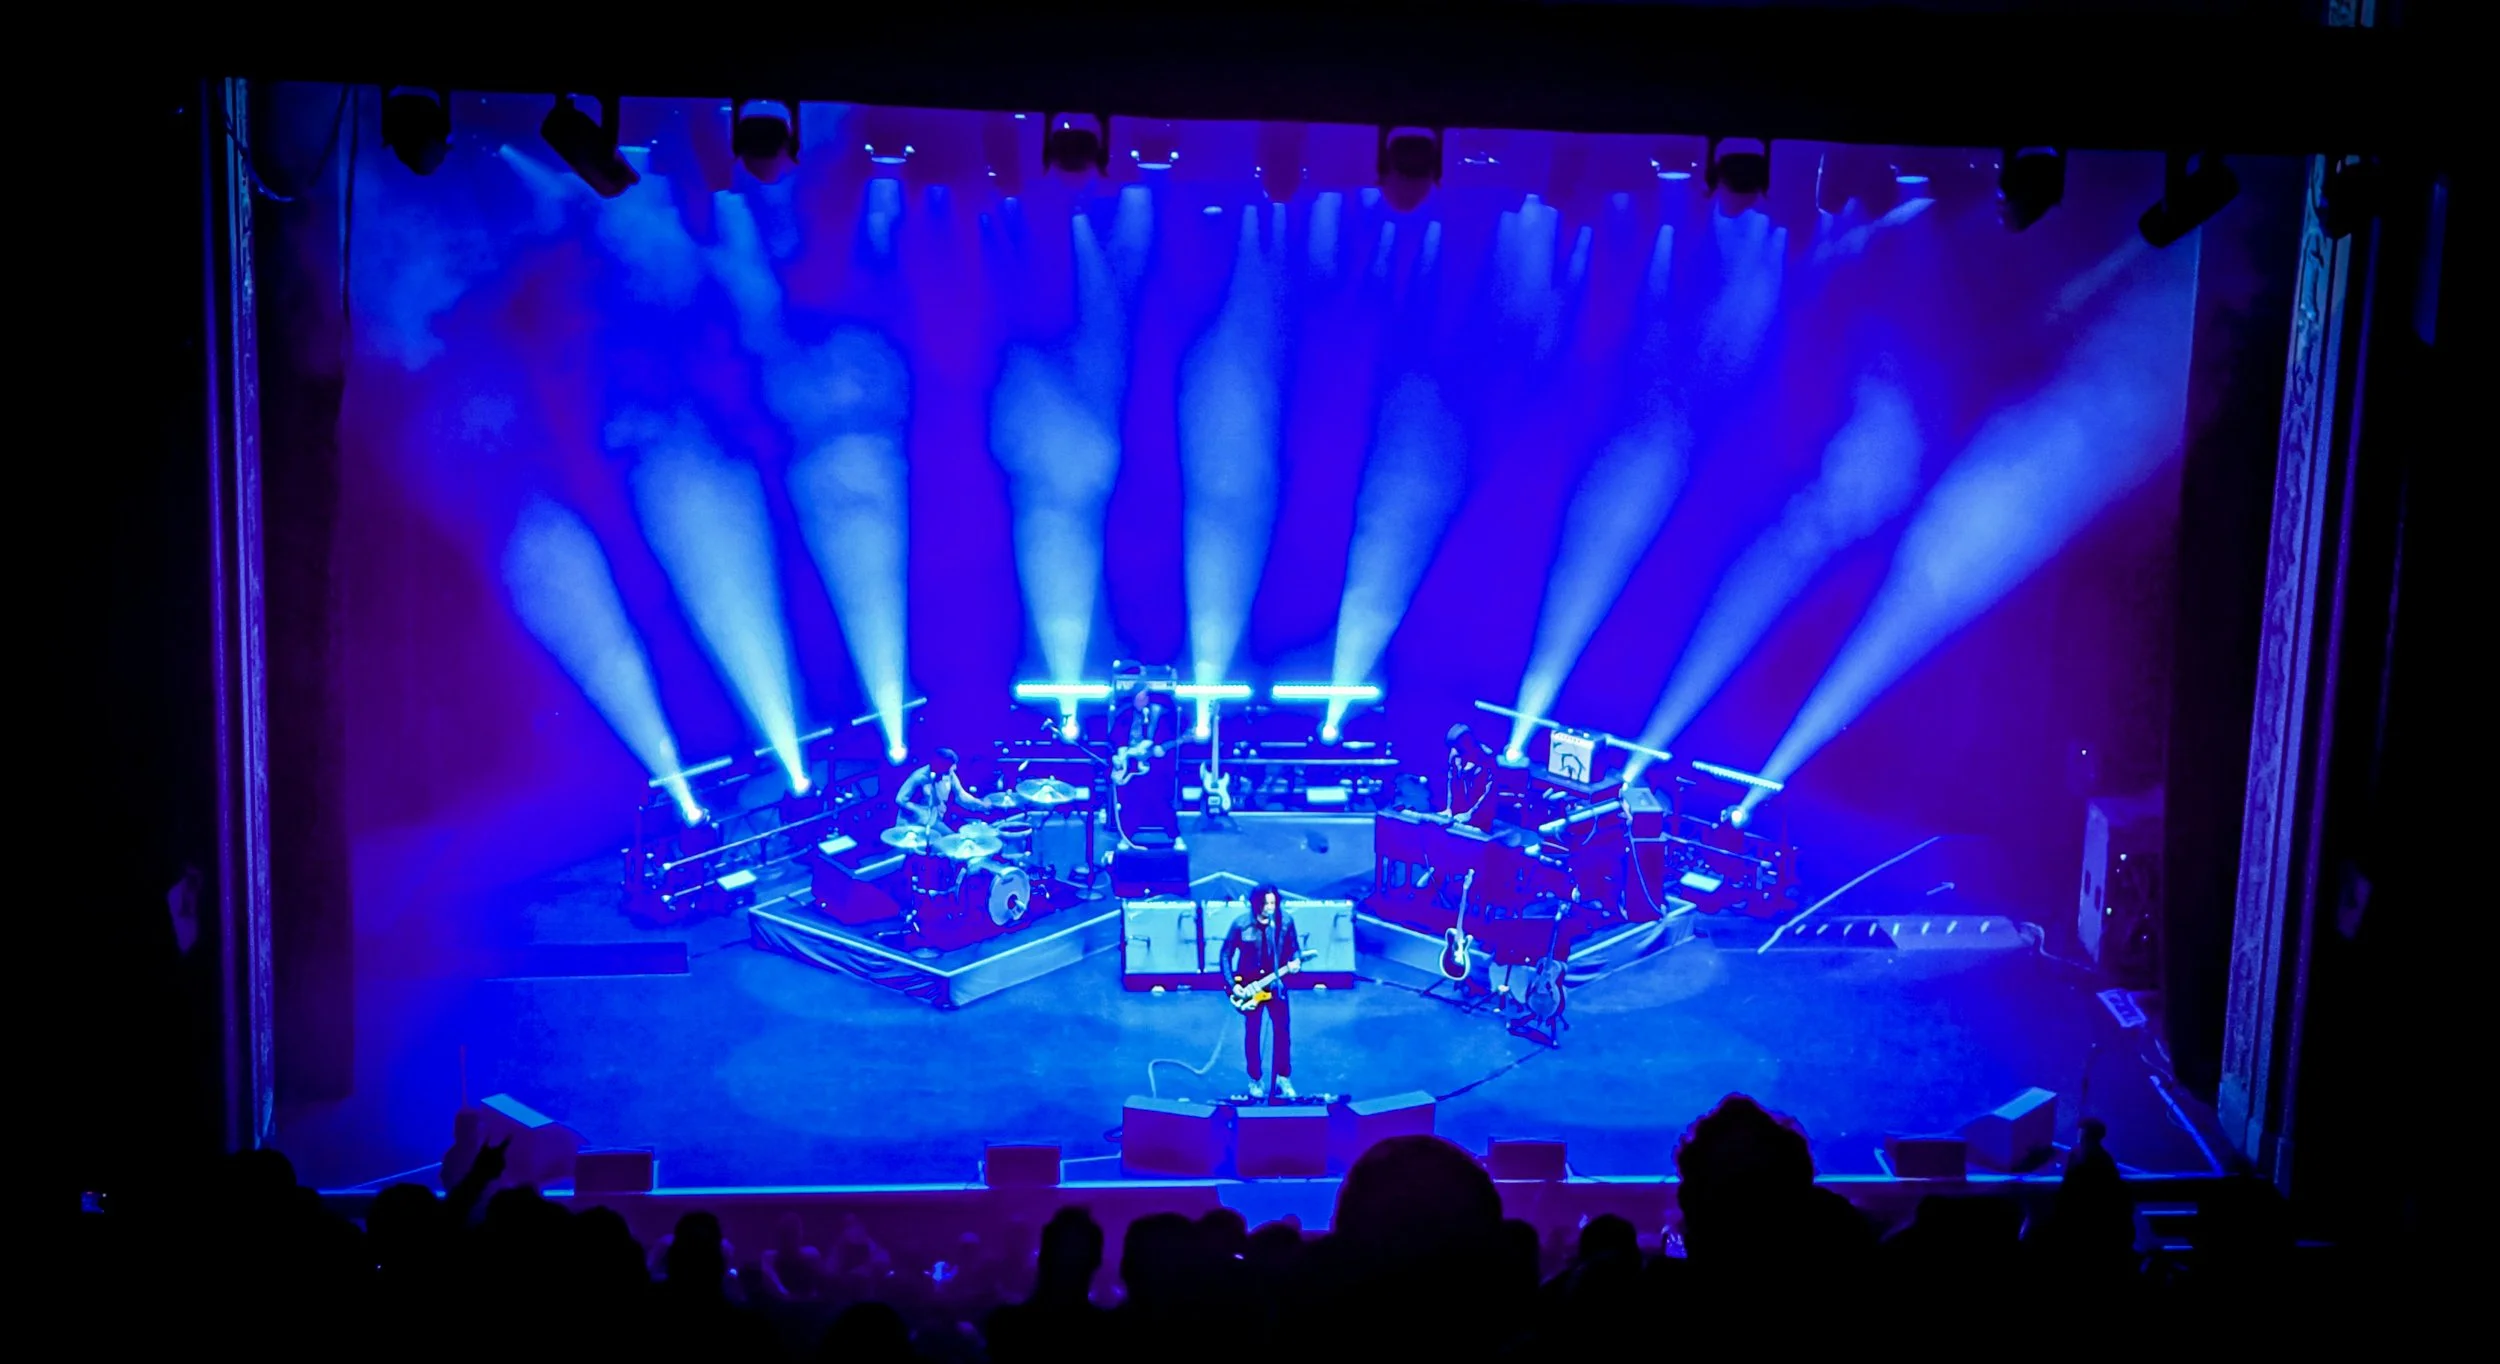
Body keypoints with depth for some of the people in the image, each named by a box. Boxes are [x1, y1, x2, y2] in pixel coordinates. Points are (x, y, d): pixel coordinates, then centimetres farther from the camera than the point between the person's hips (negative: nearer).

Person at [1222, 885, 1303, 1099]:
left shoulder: (1285, 921, -7)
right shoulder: (1241, 925, -13)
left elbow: (1294, 947, 5)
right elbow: (1226, 955, -6)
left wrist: (1295, 960, -17)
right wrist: (1232, 984, -12)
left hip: (1276, 984, 2)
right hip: (1249, 985, -1)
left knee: (1282, 1030, 2)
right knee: (1252, 1032, 6)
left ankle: (1284, 1079, 16)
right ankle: (1256, 1081, 20)